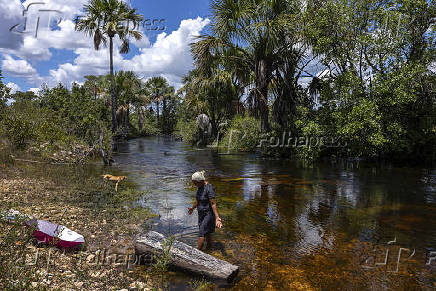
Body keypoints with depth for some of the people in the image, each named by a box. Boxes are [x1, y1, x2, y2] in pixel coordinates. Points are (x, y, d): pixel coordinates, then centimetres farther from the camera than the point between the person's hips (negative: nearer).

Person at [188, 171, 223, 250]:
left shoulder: (209, 188, -24)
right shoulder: (199, 187, 1)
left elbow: (213, 204, -26)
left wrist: (217, 218, -31)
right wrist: (192, 208, 31)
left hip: (208, 213, -8)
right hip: (201, 213, 8)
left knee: (201, 234, -7)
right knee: (207, 233, 18)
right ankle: (208, 247, 33)